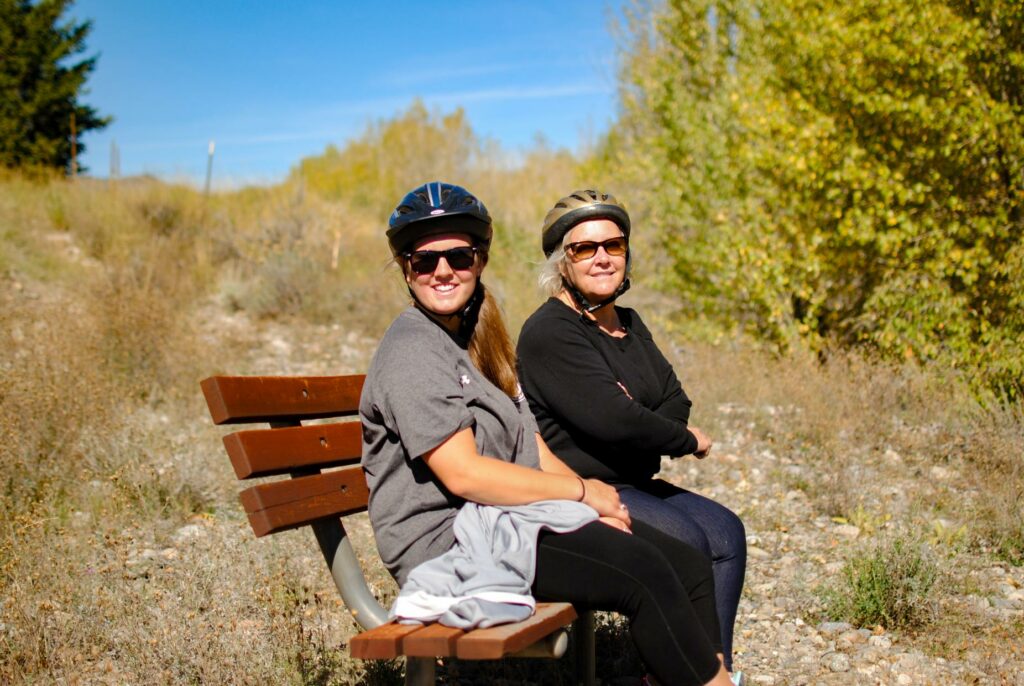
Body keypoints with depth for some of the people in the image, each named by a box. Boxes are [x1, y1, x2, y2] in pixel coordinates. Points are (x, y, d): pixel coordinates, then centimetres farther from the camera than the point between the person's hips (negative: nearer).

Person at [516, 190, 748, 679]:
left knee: (726, 533, -6)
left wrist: (641, 429, -14)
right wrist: (688, 440, -9)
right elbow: (612, 419, -23)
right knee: (683, 540, -23)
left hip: (633, 484, 9)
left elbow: (675, 399, 8)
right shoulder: (549, 333, -15)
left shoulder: (629, 323, 15)